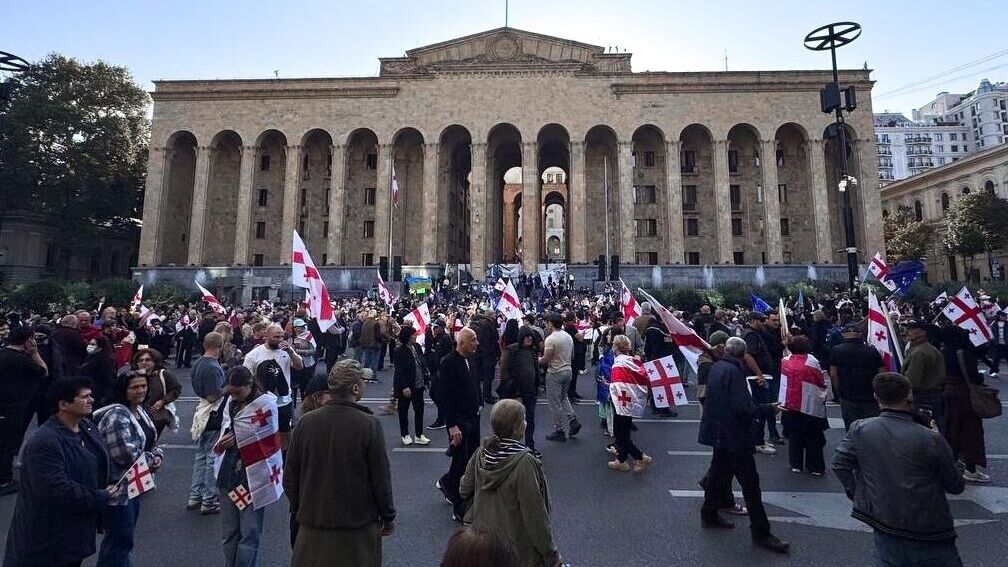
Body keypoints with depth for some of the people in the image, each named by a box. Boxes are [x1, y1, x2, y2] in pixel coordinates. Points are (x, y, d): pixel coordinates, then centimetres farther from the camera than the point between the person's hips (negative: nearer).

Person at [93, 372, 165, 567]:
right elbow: (127, 455, -28)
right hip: (117, 488, -9)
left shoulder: (139, 410, 6)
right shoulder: (117, 415, -23)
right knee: (120, 541, 2)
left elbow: (150, 442, 14)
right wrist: (152, 461, -12)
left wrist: (157, 455, -5)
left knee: (120, 538, 22)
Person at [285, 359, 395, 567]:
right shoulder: (370, 425, -20)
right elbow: (381, 478, -14)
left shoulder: (305, 422, -10)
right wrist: (388, 517, 1)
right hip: (359, 526, -3)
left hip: (313, 525, 3)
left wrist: (299, 510, 15)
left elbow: (290, 479, -1)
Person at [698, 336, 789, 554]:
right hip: (734, 436, -9)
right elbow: (743, 408, -25)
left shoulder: (716, 367, 5)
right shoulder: (733, 371, -21)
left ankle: (709, 514, 31)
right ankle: (761, 533, 9)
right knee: (750, 482, 0)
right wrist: (769, 408, -11)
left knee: (720, 472, 20)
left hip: (719, 432, 9)